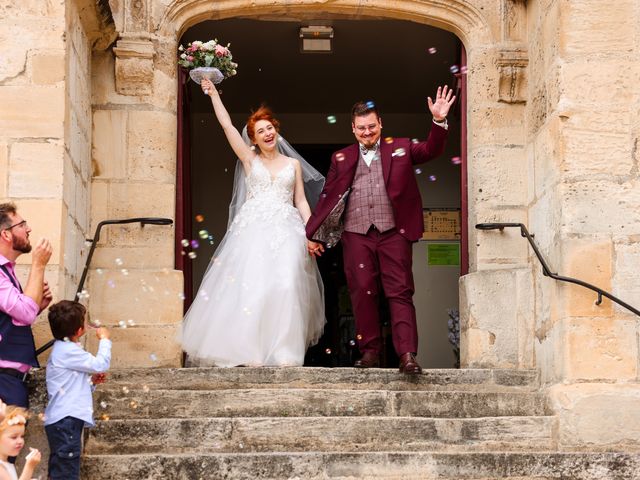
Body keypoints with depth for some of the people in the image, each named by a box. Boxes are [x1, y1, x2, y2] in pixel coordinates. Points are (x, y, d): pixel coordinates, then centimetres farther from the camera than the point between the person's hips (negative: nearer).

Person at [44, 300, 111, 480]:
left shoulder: (63, 349, 19)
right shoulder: (68, 351, -14)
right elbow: (101, 364, -14)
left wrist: (91, 381, 10)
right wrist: (104, 339, -1)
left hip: (64, 419, 11)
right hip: (66, 420, -11)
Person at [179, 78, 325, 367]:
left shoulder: (293, 164, 16)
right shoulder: (249, 159, 13)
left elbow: (301, 201, 13)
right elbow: (227, 126, 10)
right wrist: (213, 94, 11)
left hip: (285, 231, 1)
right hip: (252, 229, 0)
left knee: (284, 286, -14)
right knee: (249, 285, -13)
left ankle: (282, 351, -12)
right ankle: (251, 350, -11)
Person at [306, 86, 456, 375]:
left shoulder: (400, 148, 14)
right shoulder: (342, 159, 15)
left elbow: (431, 150, 3)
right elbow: (328, 197, 14)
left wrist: (439, 121, -14)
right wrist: (313, 234, 9)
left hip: (393, 232, -1)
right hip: (357, 234, 2)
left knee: (400, 293, -7)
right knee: (363, 294, 1)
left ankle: (407, 355, -13)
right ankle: (370, 351, 10)